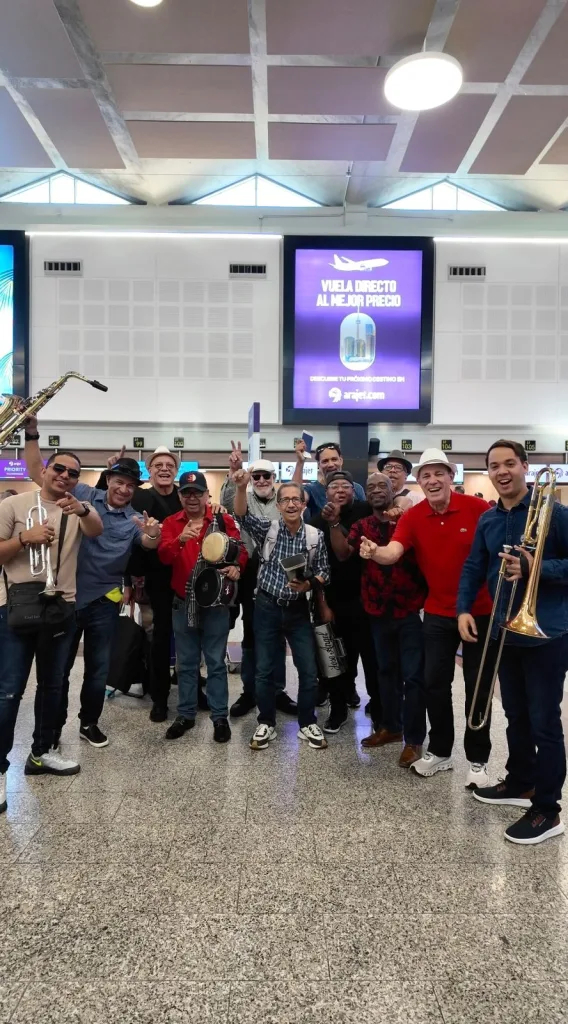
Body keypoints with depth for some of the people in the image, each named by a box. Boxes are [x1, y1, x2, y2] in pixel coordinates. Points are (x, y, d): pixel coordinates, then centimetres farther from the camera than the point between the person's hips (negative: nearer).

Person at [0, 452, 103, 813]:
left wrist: (81, 509, -38)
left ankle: (42, 752, 30)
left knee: (52, 685, 15)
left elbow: (96, 530, -17)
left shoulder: (80, 510, 6)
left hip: (61, 608, 4)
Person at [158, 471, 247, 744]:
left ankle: (220, 717, 15)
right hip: (182, 603, 2)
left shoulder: (224, 520, 0)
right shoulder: (171, 523, 3)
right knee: (186, 663, 12)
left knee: (216, 662, 6)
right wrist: (180, 540, -32)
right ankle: (185, 714, 24)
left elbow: (241, 549, -4)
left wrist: (237, 566, -26)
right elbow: (164, 556, -12)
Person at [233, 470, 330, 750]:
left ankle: (308, 724, 23)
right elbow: (242, 516, -19)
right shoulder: (267, 529, -4)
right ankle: (266, 724, 23)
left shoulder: (315, 536, -3)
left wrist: (308, 585, -20)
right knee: (263, 670, 7)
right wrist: (241, 487, -36)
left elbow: (324, 572, 1)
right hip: (267, 607, 0)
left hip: (298, 610, 1)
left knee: (308, 670, 5)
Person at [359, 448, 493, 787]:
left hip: (480, 611, -2)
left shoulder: (476, 507, -11)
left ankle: (478, 760, 22)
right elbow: (392, 553, -20)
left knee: (478, 686, 7)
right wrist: (374, 552, -42)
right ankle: (440, 752, 27)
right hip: (438, 614, 2)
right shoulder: (413, 517, -6)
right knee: (435, 683, 9)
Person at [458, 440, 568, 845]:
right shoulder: (487, 520, 7)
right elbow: (474, 568, 10)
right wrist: (464, 609, -3)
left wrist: (535, 567, -24)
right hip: (505, 632, 6)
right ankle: (520, 783, 37)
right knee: (516, 716, 19)